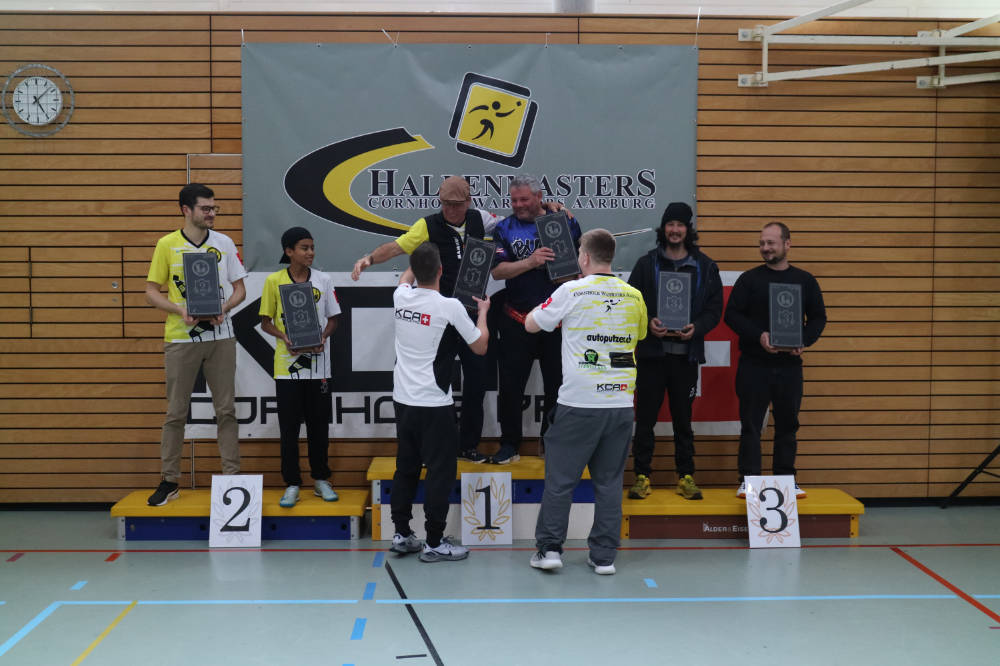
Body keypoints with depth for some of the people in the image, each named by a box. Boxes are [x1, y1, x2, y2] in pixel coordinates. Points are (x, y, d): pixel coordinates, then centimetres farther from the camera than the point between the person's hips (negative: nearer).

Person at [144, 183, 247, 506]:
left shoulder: (224, 243, 6)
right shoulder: (167, 244, 1)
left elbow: (239, 288, 9)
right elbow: (151, 291, 2)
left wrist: (224, 307, -11)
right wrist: (180, 311, -15)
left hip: (220, 335, 2)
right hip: (180, 337, -1)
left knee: (226, 409, 4)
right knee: (176, 412, 4)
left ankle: (232, 475, 12)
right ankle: (169, 480, 14)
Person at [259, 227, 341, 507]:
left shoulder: (323, 280, 3)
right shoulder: (274, 281, -1)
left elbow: (333, 319, 8)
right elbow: (265, 322, 3)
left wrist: (323, 337, -11)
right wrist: (285, 339, -15)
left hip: (318, 364, 1)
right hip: (287, 365, -1)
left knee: (319, 424, 8)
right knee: (289, 427, 3)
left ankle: (321, 479, 22)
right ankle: (292, 484, 13)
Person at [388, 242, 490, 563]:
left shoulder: (401, 297, 2)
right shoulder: (450, 306, -15)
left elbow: (406, 278, 29)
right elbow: (480, 347, -4)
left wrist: (416, 263, 44)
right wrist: (483, 312, 11)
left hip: (403, 400, 6)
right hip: (434, 404, -6)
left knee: (405, 467, 15)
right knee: (440, 471, 2)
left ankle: (402, 534, 22)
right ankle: (434, 543, 6)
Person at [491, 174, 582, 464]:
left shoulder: (564, 222, 4)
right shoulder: (504, 229, 3)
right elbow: (497, 271, -8)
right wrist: (530, 262, -22)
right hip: (517, 321, 0)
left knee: (557, 385, 9)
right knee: (511, 385, 3)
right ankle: (510, 445, 16)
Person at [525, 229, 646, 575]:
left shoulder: (571, 291, -6)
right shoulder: (634, 296, 6)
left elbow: (531, 324, 5)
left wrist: (552, 303, 21)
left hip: (578, 404, -4)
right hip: (620, 403, 4)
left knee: (560, 479, 6)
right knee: (609, 481, 10)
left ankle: (549, 548, 10)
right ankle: (604, 556, 13)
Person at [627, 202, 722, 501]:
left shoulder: (704, 266, 8)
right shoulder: (646, 263, 6)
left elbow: (715, 308, 6)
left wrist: (697, 327, -11)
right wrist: (648, 323, -14)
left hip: (686, 353, 1)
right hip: (651, 352, 0)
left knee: (683, 419, 8)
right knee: (645, 418, 2)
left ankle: (686, 476, 17)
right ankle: (642, 476, 12)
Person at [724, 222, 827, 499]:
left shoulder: (805, 280, 7)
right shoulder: (749, 279, 1)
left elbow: (818, 317, 9)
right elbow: (732, 315, -2)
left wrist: (804, 341, -9)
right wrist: (758, 336, -16)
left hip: (790, 365, 2)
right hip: (753, 365, -2)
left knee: (787, 424, 10)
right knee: (751, 425, 1)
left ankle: (787, 479, 20)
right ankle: (748, 480, 8)